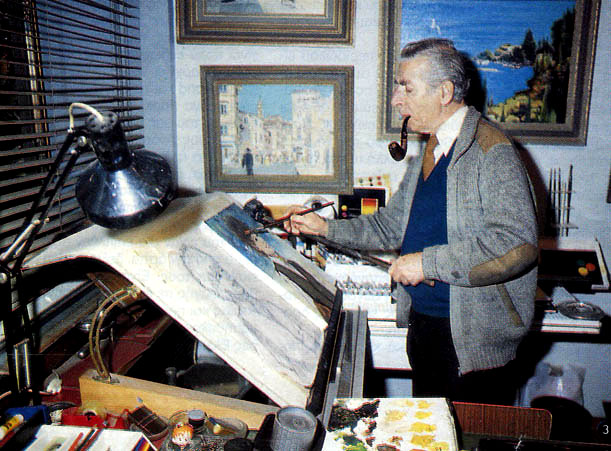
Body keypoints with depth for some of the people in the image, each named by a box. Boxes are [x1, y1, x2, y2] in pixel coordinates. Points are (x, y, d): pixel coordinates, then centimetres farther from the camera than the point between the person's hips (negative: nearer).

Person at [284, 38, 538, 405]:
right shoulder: (428, 155, 11)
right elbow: (391, 227, 17)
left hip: (475, 340, -8)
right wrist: (326, 227, 9)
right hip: (423, 322, 8)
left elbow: (517, 244, -28)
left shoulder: (492, 153, -17)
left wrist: (428, 262, -26)